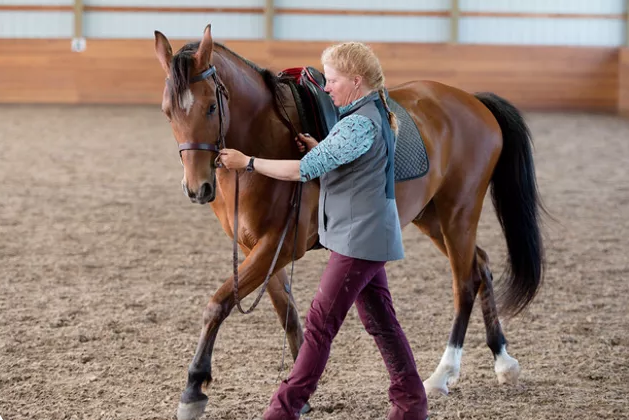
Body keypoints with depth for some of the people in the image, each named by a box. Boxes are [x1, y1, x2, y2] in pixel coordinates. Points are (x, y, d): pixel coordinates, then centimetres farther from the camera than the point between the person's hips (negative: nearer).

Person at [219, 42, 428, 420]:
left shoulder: (359, 124, -22)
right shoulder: (374, 115, 10)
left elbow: (304, 170, -23)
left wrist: (247, 162, -17)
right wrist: (321, 150, -1)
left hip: (358, 240, -10)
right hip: (369, 236, 10)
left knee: (321, 323, -5)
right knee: (380, 319, 14)